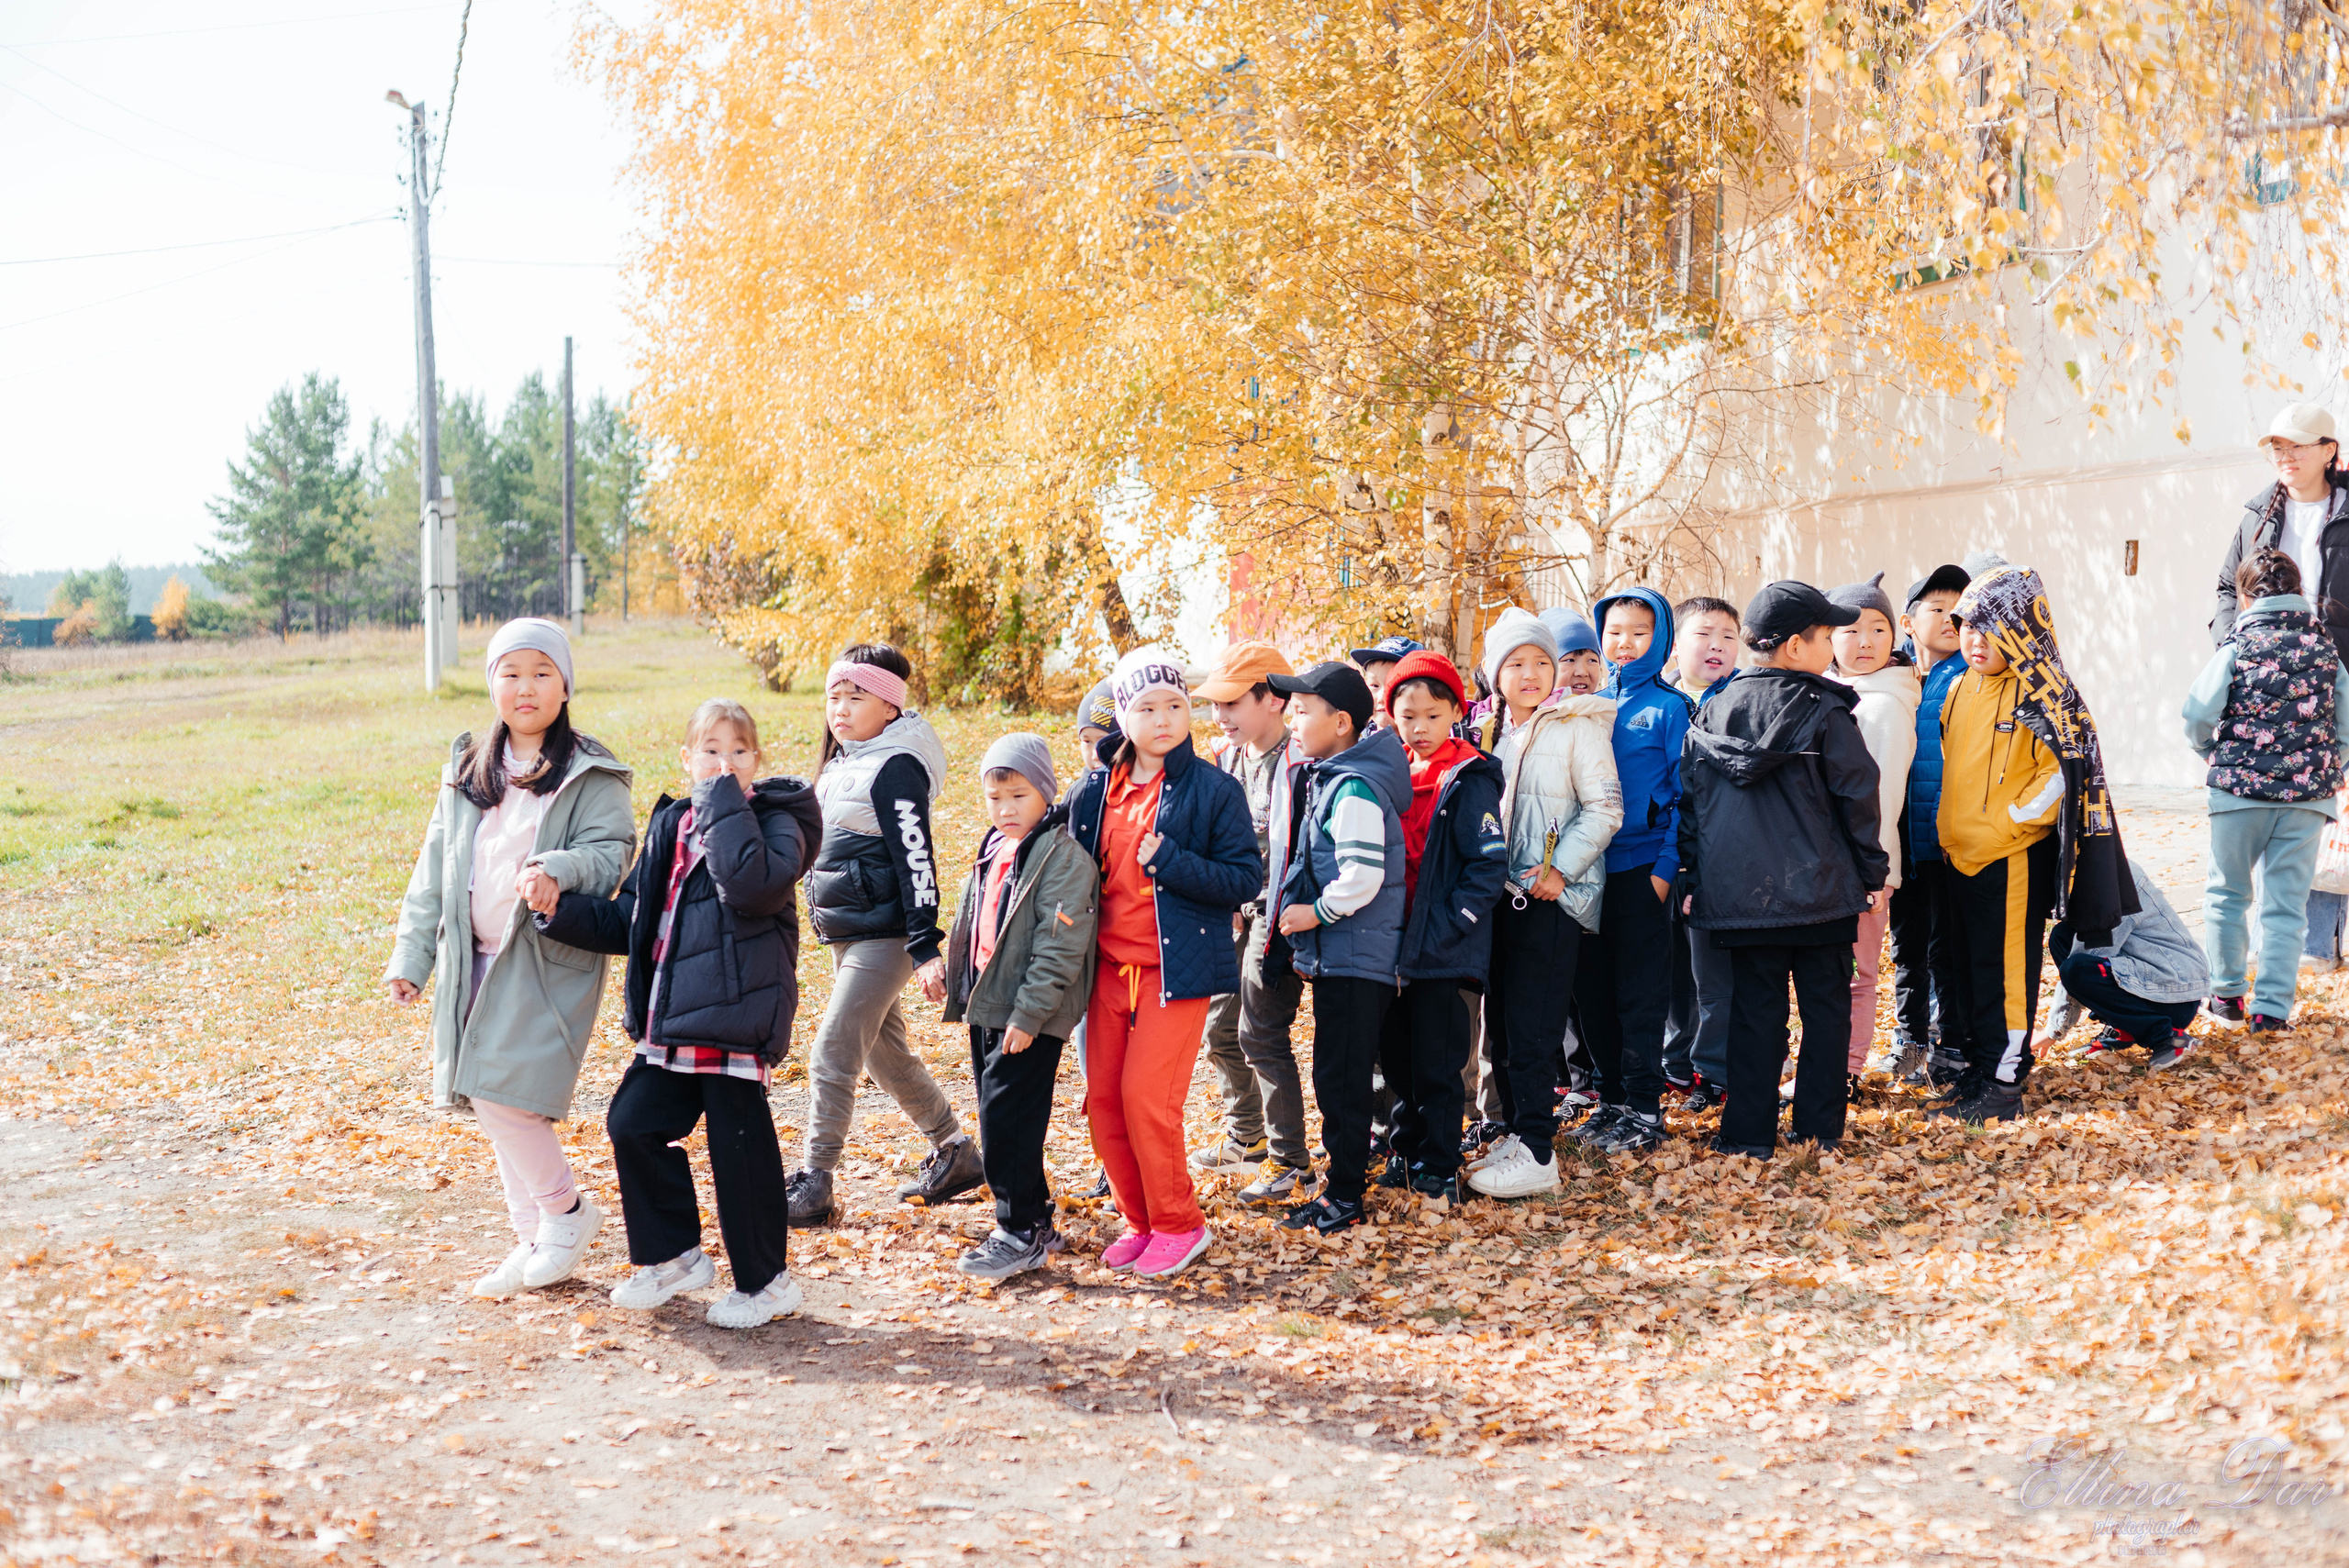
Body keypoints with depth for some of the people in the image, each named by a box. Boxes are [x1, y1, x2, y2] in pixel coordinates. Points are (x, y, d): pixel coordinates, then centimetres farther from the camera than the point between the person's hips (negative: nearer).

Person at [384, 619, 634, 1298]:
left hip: (549, 961, -6)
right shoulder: (467, 771, 13)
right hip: (475, 960, 6)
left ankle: (567, 1210, 9)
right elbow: (434, 866, 15)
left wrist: (558, 870, -32)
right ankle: (537, 1241, 22)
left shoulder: (592, 777, -3)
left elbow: (610, 853, -12)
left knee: (505, 1095, -15)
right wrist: (411, 954, 11)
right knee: (490, 1103, 9)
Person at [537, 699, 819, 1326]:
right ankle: (674, 1256, 25)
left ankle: (765, 1280, 14)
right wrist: (561, 910, 3)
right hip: (670, 1017, 7)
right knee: (633, 1124, 7)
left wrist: (725, 802, -21)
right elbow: (628, 920, 17)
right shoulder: (670, 826, 13)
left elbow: (753, 883, -29)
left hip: (736, 1015, -7)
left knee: (739, 1144, -2)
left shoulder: (775, 822, -5)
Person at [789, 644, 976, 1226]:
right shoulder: (844, 763, 14)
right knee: (885, 1054, 17)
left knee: (832, 1056, -10)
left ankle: (814, 1186, -4)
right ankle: (957, 1155, 30)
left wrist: (925, 947, -22)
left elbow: (916, 860, -19)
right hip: (849, 936, 10)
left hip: (882, 937, -10)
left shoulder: (895, 768, -15)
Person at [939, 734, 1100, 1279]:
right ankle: (1035, 1221, 24)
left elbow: (1060, 948, -20)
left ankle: (1022, 1234, 2)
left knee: (1007, 1120, -8)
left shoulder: (1063, 856, -14)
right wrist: (953, 977, 19)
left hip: (1031, 1017, -9)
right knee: (999, 1120, 13)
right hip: (987, 1009, 9)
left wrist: (1027, 1015, -22)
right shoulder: (992, 852, 13)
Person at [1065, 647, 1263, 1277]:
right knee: (1103, 1099, 5)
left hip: (1177, 965, -5)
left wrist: (1166, 860, -19)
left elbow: (1245, 879, -10)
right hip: (1110, 963, 6)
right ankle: (1140, 1219, 22)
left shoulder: (1213, 790, -6)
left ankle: (1178, 1224, 8)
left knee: (1147, 1095, -10)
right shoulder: (1095, 792, 9)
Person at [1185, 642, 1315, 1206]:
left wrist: (1283, 931, -20)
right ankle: (1246, 1140, 33)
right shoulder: (1229, 760, 10)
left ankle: (1292, 1165, 0)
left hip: (1276, 915, -9)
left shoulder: (1297, 765, -17)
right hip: (1234, 913, 9)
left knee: (1261, 1034, -9)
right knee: (1222, 1028, 16)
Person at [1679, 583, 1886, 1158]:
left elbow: (1689, 801, 8)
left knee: (1755, 1007, 9)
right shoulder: (1824, 713, -8)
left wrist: (1693, 881, 14)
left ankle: (1749, 1131, 8)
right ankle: (1819, 1126, 12)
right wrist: (1872, 873, 6)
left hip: (1738, 891, 3)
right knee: (1825, 1003, 9)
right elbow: (1856, 797, -5)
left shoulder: (1712, 713, 4)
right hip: (1819, 891, -3)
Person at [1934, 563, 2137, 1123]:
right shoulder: (1959, 688, 10)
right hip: (1961, 855, 8)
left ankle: (2004, 1083, 4)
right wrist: (1951, 827, 14)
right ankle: (1979, 1067, 25)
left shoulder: (2040, 696, -12)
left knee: (2007, 970, -2)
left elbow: (2064, 770, -15)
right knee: (1968, 967, 14)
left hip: (2015, 855, -7)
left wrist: (2007, 821, -16)